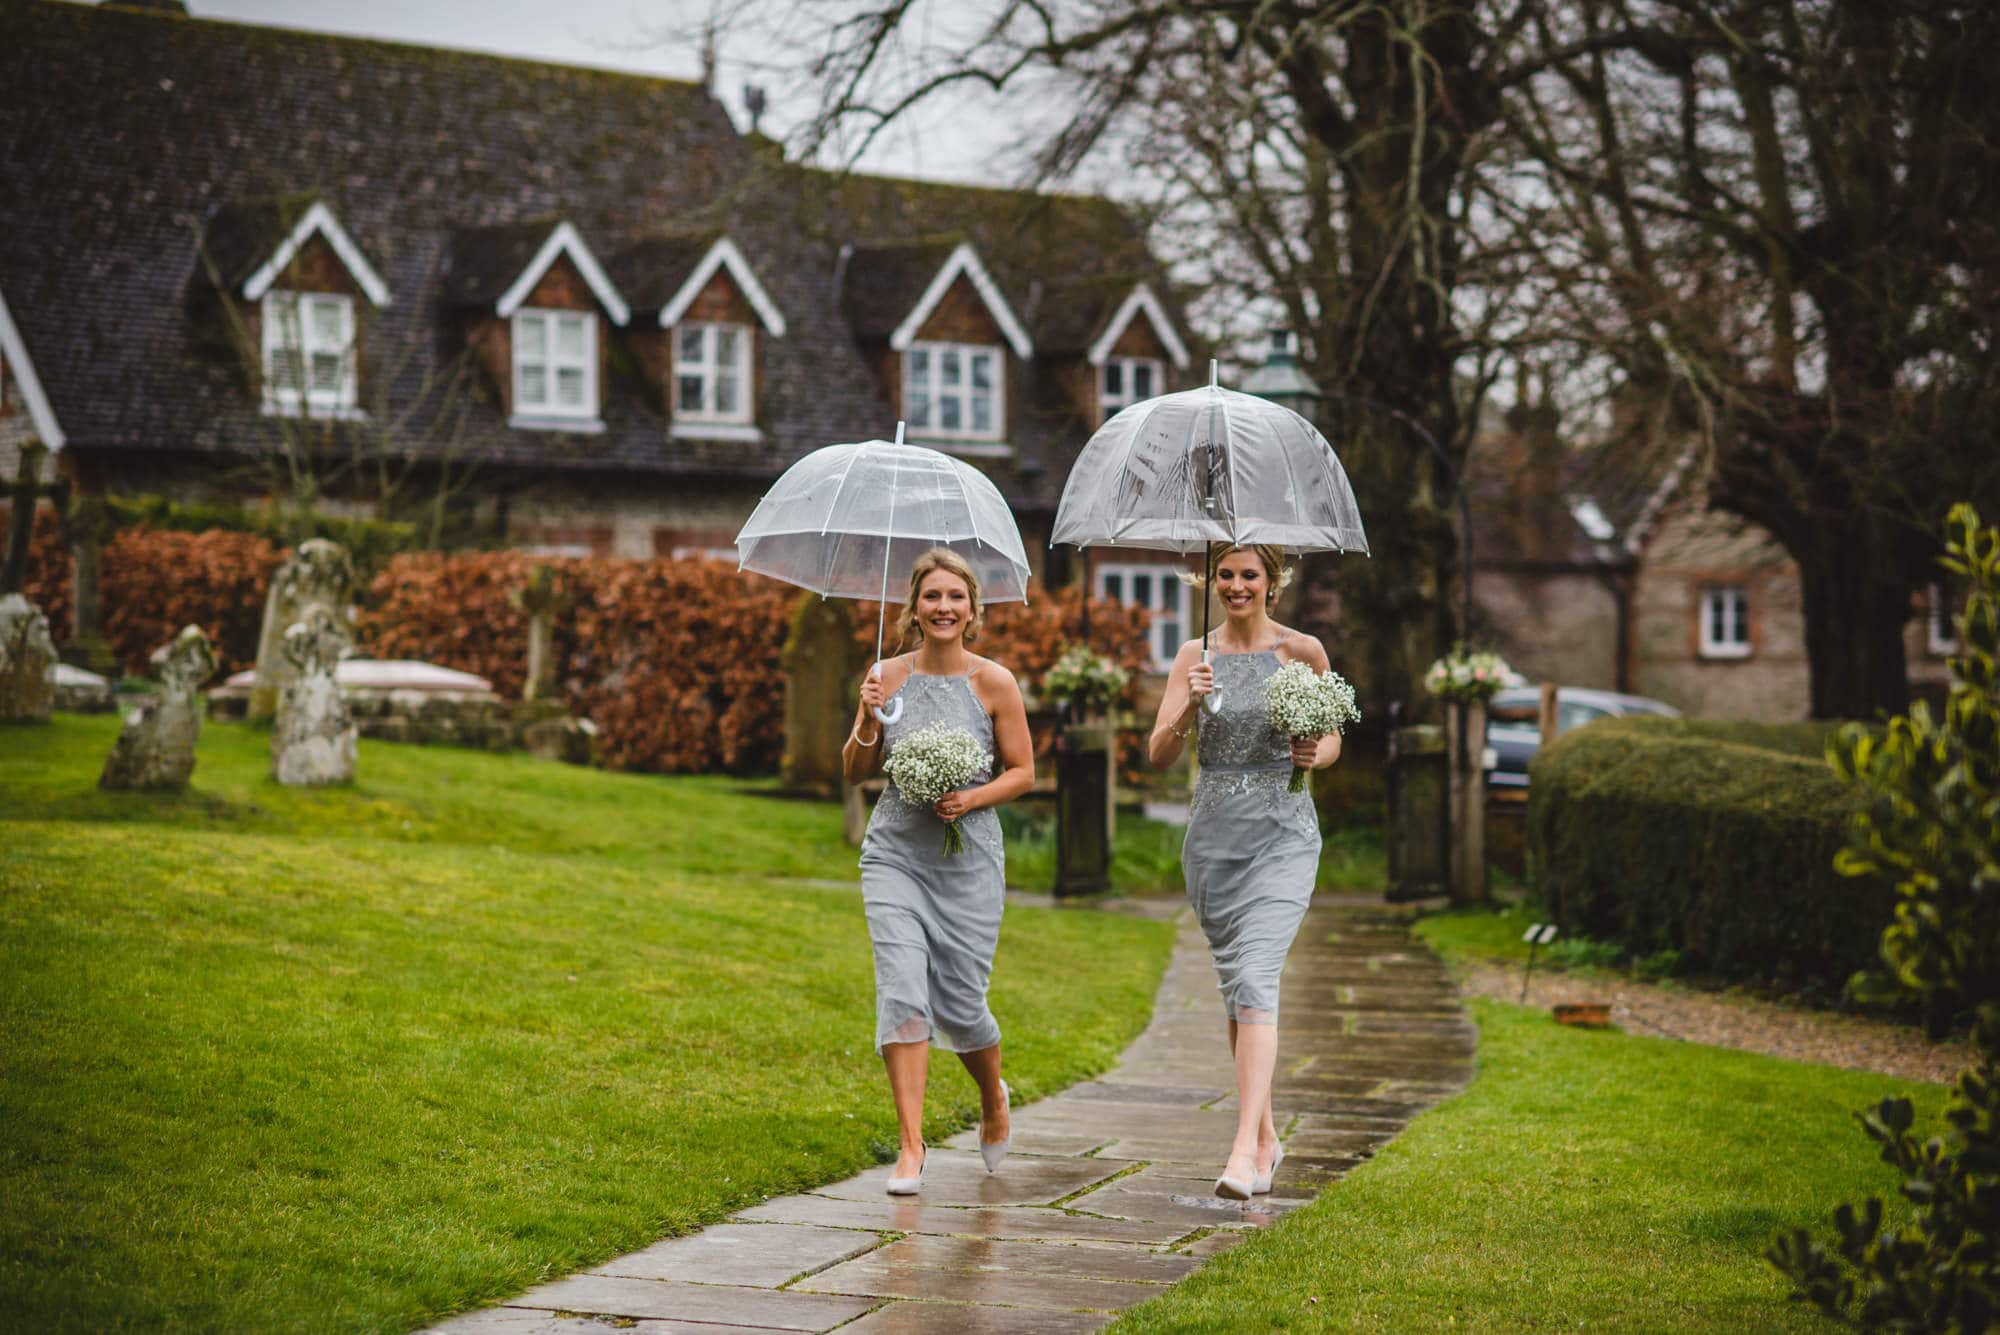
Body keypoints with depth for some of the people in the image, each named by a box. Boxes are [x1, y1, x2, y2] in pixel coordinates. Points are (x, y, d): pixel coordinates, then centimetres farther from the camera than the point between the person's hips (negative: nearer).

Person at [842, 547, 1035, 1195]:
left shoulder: (994, 683, -4)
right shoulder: (887, 676, 1)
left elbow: (1022, 772, 3)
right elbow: (856, 773, 7)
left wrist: (972, 799, -14)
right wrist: (868, 721, -12)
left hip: (967, 860, -1)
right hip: (894, 853, 1)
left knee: (960, 1004, 4)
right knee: (902, 990, -13)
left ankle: (994, 1099, 37)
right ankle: (911, 1145, -8)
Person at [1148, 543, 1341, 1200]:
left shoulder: (1302, 651, 0)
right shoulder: (1194, 655, 5)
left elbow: (1333, 738, 12)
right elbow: (1160, 756, -1)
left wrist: (1315, 755, -11)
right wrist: (1190, 706, -19)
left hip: (1282, 832, -3)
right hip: (1213, 832, 4)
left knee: (1254, 979, -18)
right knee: (1233, 985, 11)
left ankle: (1245, 1149, -24)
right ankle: (1267, 1135, 26)